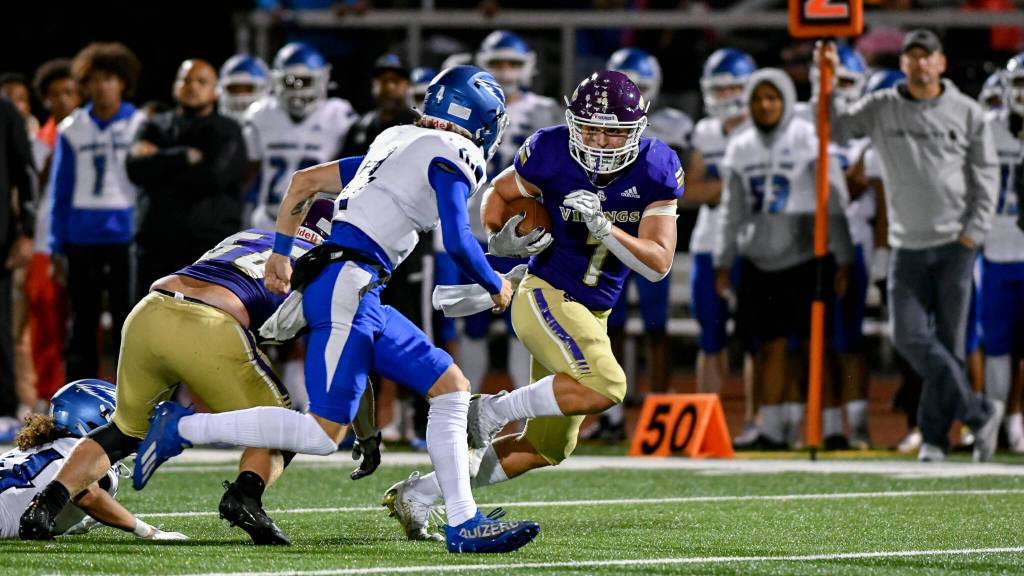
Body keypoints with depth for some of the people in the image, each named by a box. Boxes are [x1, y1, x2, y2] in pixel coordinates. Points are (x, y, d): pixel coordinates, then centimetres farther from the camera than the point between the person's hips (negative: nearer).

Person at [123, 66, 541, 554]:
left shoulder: (396, 143, 23)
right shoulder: (451, 155, -2)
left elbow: (304, 181, 26)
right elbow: (458, 242, -11)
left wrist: (281, 254, 29)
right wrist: (496, 288, 8)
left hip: (360, 295, 10)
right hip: (348, 286, -10)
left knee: (451, 387, 10)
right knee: (324, 434, -13)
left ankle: (462, 523, 6)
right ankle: (183, 427, -7)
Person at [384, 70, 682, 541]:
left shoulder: (656, 171, -7)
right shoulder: (551, 154, -13)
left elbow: (658, 263, -11)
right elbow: (498, 194, 6)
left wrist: (603, 227, -25)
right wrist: (500, 238, -14)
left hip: (593, 315, 5)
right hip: (547, 295, -5)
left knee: (548, 448, 9)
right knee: (605, 387, -30)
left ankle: (418, 494, 16)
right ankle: (493, 411, -14)